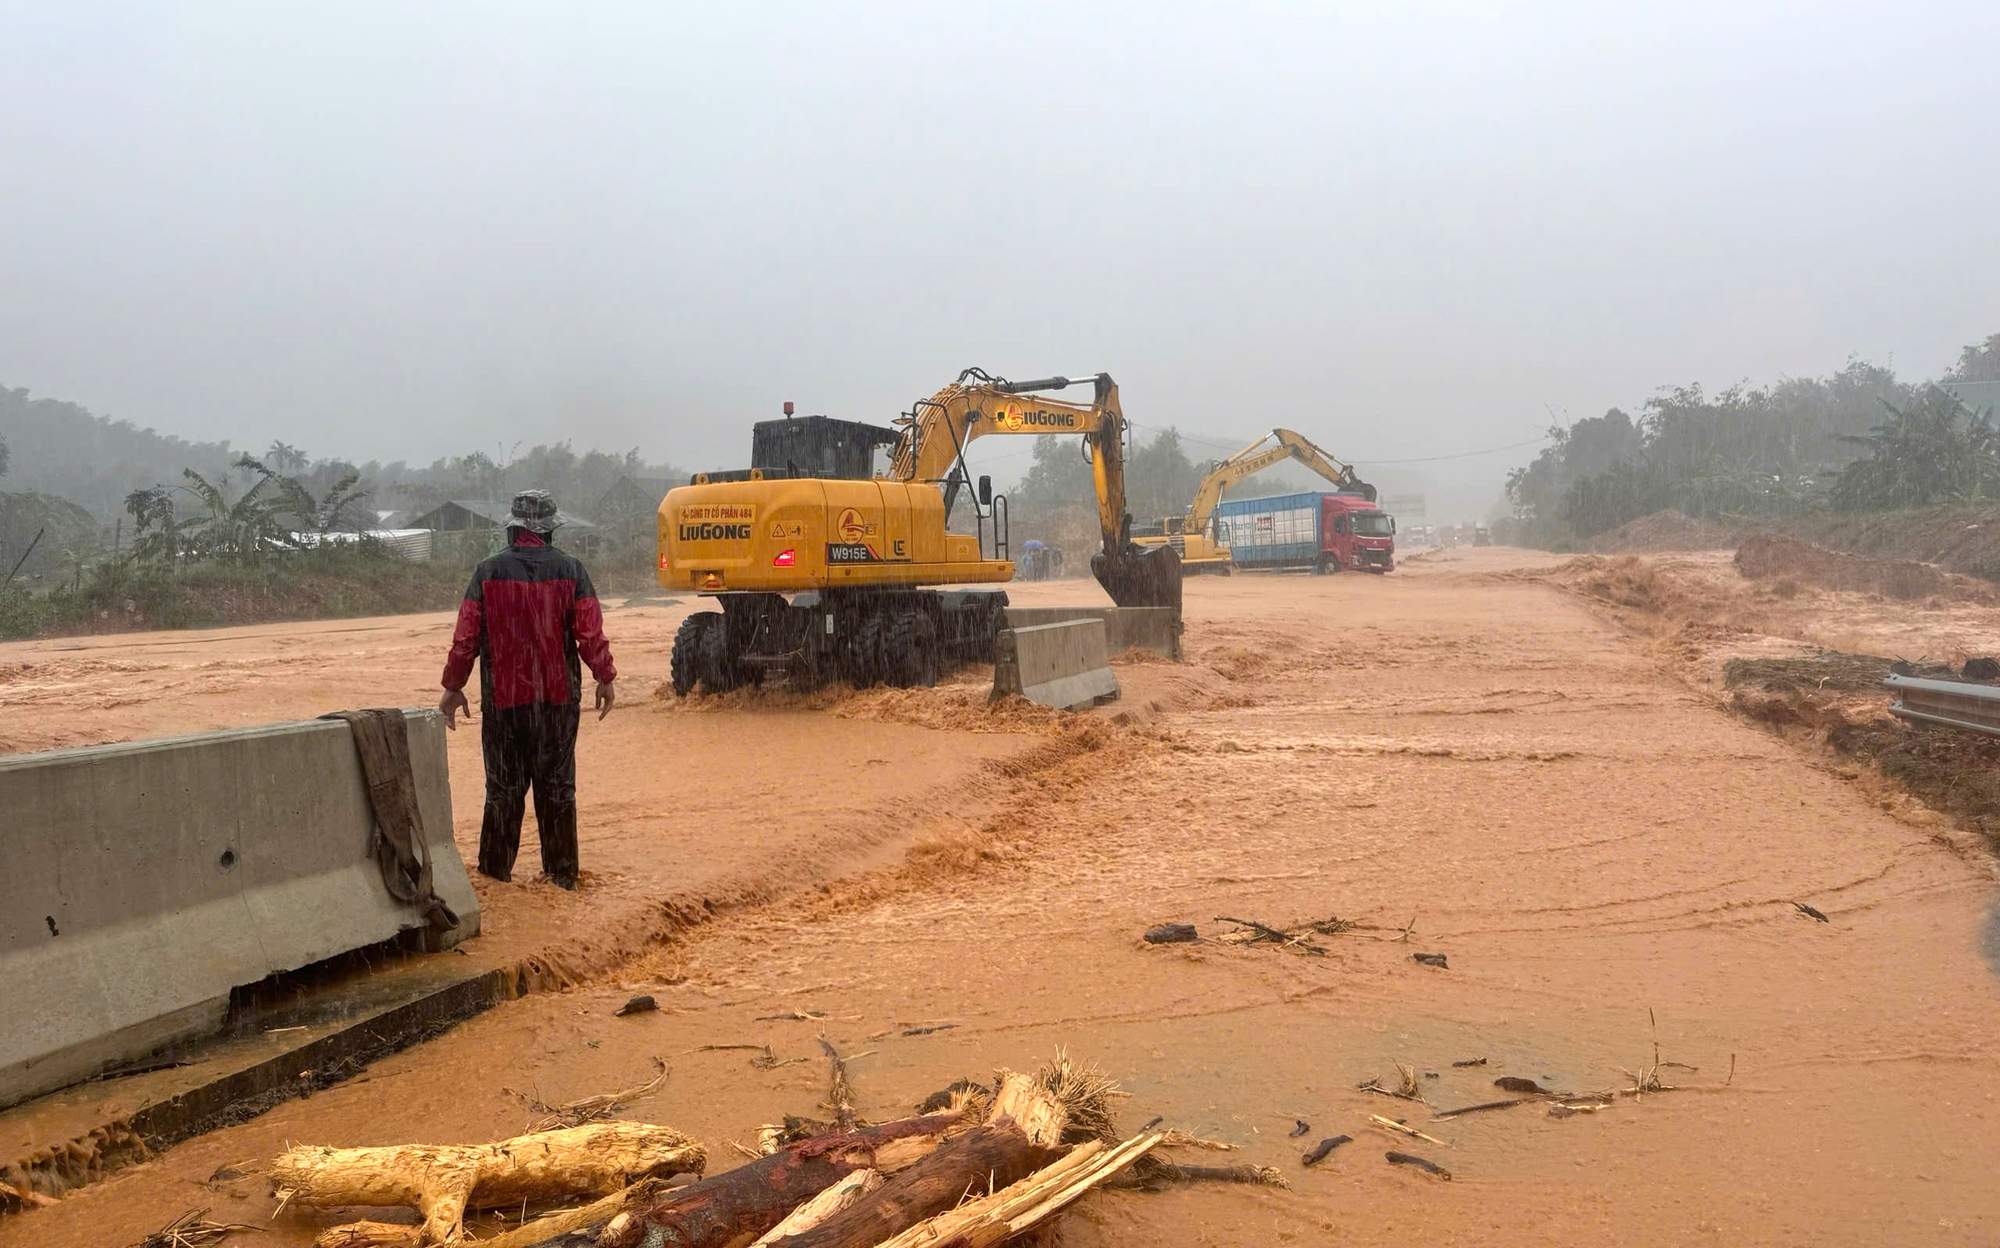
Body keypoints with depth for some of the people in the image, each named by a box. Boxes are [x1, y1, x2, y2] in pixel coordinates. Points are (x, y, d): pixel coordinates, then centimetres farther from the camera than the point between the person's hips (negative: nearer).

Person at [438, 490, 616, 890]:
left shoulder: (488, 572, -5)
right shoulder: (570, 570, -5)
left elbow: (466, 637, -4)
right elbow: (591, 633, -7)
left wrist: (453, 687, 7)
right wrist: (605, 679, 6)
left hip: (503, 696, 0)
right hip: (559, 696, 0)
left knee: (504, 785, 9)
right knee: (557, 785, 9)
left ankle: (496, 871, 16)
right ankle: (562, 872, 14)